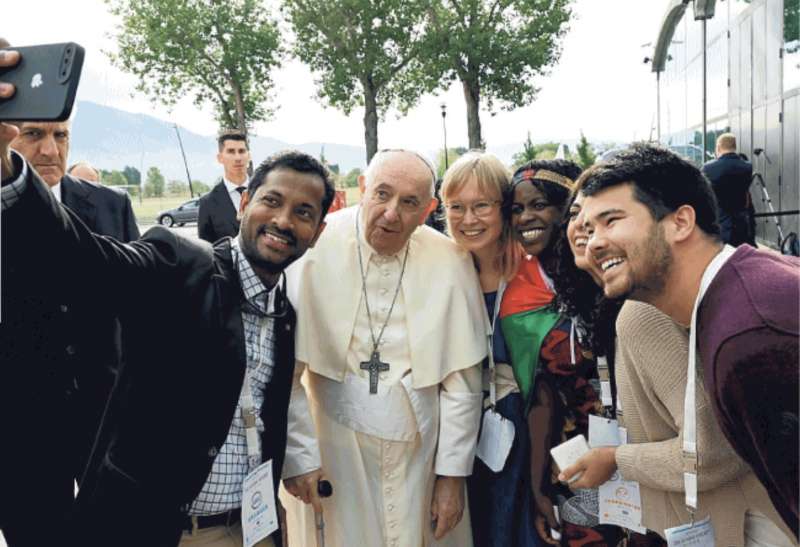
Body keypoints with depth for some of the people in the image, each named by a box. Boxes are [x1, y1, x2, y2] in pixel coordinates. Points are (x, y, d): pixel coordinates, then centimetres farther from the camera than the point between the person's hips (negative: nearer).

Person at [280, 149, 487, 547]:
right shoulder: (315, 250, -13)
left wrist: (453, 473, -1)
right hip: (335, 450, -1)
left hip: (422, 453, 2)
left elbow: (461, 380, -3)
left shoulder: (450, 262, -7)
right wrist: (298, 456, -11)